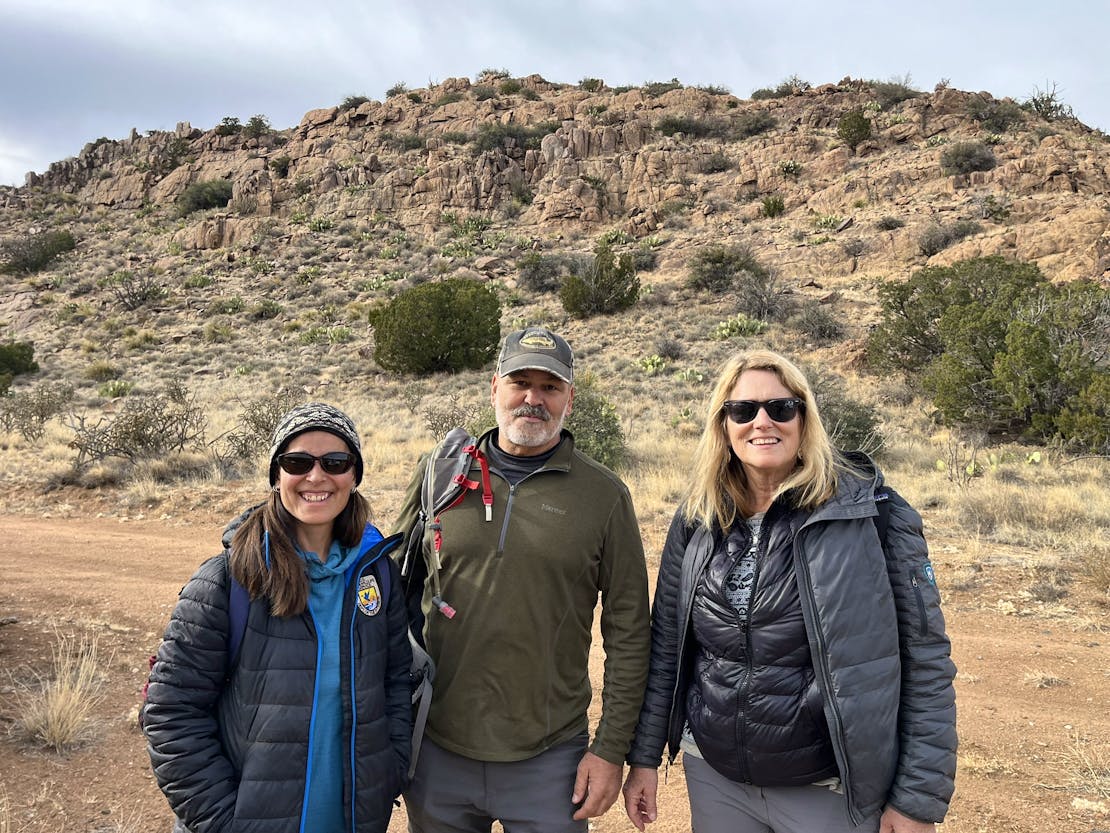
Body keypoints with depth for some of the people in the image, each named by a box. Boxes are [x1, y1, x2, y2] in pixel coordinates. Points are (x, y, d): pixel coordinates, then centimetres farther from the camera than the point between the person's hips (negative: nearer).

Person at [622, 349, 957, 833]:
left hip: (829, 789, -3)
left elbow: (924, 659, -10)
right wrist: (644, 756, 6)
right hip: (712, 776, 4)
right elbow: (666, 645, 5)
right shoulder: (696, 521, -2)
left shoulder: (871, 513, -13)